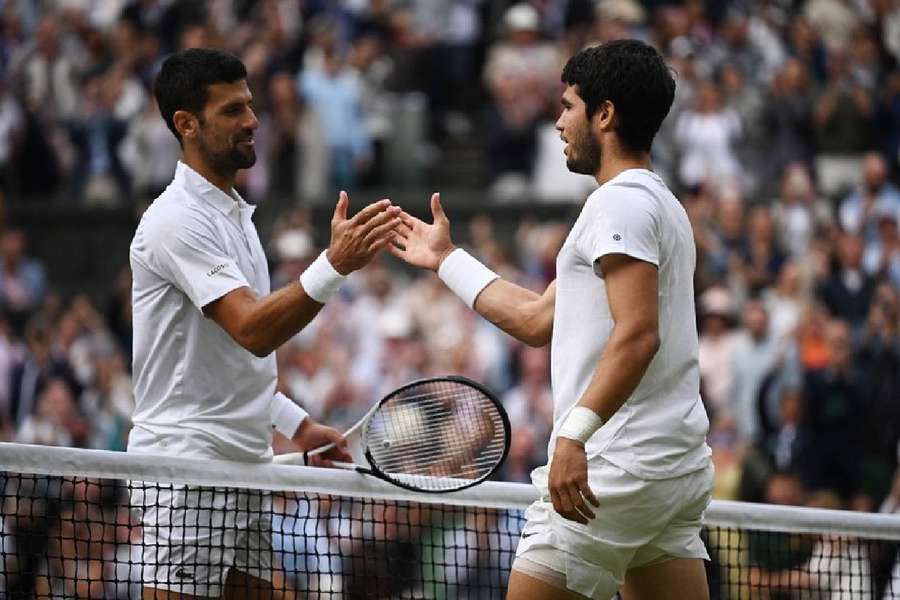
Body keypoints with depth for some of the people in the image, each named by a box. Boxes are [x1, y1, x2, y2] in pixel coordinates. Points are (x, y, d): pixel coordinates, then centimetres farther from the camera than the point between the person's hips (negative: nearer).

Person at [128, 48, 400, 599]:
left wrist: (298, 424, 16)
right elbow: (252, 330, -25)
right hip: (186, 469, -9)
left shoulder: (234, 214, 17)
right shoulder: (178, 220, -14)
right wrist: (335, 265, -35)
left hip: (246, 467, 9)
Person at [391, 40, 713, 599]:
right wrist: (448, 259, 36)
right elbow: (537, 319, 28)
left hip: (617, 466, -10)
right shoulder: (660, 205, 22)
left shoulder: (622, 201, -9)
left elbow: (637, 334, -22)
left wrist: (576, 432, -30)